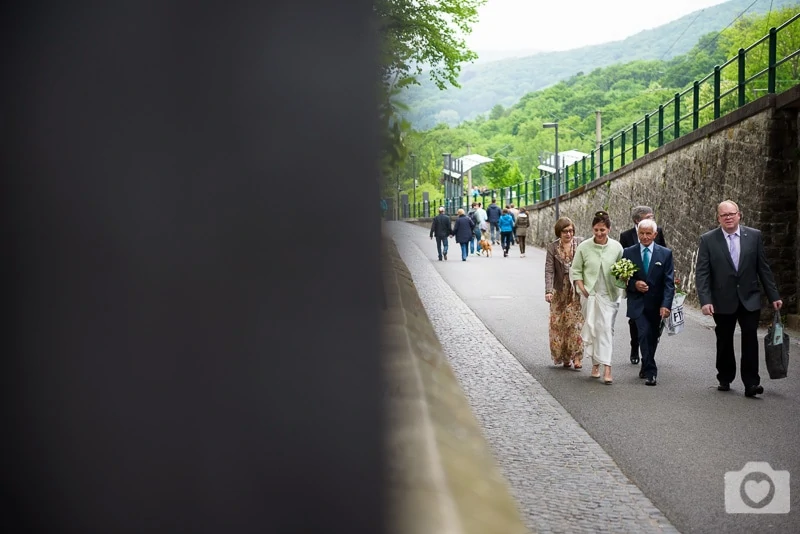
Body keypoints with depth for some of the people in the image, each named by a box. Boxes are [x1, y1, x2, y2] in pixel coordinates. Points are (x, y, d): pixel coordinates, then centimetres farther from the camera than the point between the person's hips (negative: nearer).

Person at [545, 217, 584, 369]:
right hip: (560, 291, 1)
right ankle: (563, 356, 19)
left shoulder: (581, 243, -2)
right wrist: (548, 291, -21)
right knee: (559, 324, 5)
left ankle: (576, 357, 0)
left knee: (576, 322, -4)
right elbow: (549, 271, -9)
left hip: (578, 290, -1)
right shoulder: (552, 248, -2)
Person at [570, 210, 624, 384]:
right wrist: (582, 289, -5)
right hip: (590, 294, 1)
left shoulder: (616, 247, -2)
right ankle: (596, 364, 19)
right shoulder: (584, 247, -2)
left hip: (609, 295, -1)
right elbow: (575, 270, 4)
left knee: (606, 329, -7)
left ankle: (606, 367, -10)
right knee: (592, 328, 6)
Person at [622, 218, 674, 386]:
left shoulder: (665, 253, -1)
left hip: (656, 305, 1)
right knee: (645, 334, -16)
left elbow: (669, 282, -6)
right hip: (638, 303, -1)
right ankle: (650, 372, -9)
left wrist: (666, 305, -16)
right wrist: (634, 284, -15)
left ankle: (646, 367, 33)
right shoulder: (628, 253, 1)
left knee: (652, 338, 12)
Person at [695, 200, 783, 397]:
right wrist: (705, 300, -16)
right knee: (724, 342, 11)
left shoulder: (754, 236, 0)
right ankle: (725, 379, 27)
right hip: (723, 300, 0)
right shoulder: (708, 240, -4)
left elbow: (763, 268, 4)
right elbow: (701, 273, -7)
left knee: (750, 339, -7)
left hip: (750, 299, 0)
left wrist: (773, 296, 2)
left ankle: (751, 383, -3)